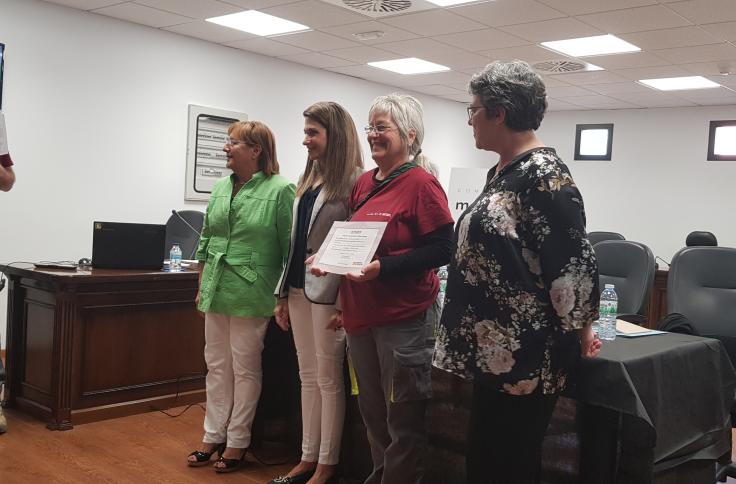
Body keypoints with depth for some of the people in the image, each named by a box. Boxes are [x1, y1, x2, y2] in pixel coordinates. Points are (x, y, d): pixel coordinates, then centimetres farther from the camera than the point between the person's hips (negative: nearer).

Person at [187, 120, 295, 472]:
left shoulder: (280, 190, -10)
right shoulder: (221, 187, 9)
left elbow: (290, 249, -11)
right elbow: (206, 240, 15)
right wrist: (202, 286, 14)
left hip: (250, 294, -6)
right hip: (216, 291, 6)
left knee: (245, 369, 6)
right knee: (216, 365, 13)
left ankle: (237, 442, 18)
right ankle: (213, 436, 25)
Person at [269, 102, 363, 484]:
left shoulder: (354, 180, -10)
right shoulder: (308, 179, 15)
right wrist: (282, 293, 15)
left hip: (327, 291, -8)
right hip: (298, 288, 8)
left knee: (328, 379, 3)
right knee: (308, 377, 14)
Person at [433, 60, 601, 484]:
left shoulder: (543, 174, -18)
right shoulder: (502, 172, 12)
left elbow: (575, 260, -19)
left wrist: (581, 331, -8)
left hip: (526, 353, -9)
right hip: (494, 347, 9)